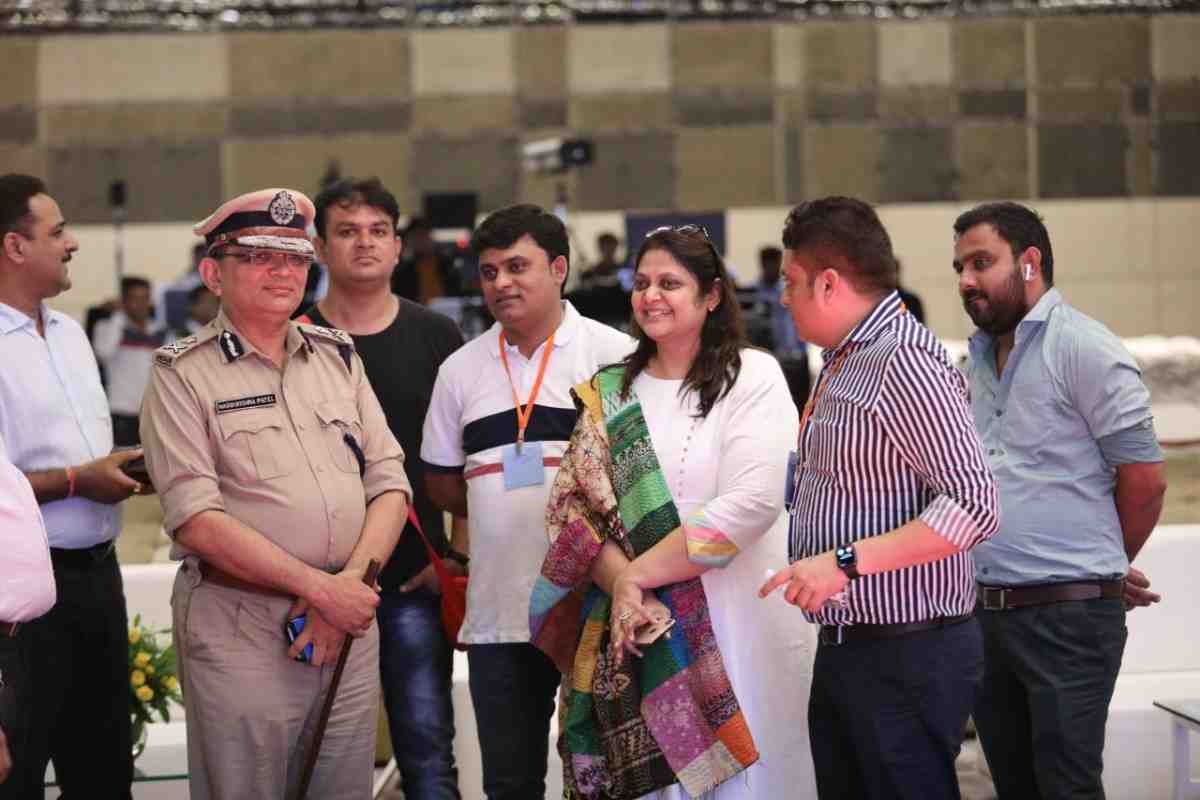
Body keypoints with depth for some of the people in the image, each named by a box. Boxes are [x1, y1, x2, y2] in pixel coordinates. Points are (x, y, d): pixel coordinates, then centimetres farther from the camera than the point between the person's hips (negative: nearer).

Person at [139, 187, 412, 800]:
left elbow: (389, 484, 8)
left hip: (349, 619, 5)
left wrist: (351, 582, -10)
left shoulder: (338, 356, 12)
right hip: (239, 631, -4)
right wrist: (320, 588, -17)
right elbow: (197, 519, -14)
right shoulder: (182, 374, -4)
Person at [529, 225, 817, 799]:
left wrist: (639, 573, -11)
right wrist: (620, 582, -13)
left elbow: (751, 503, -14)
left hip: (740, 623, -3)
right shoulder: (610, 392, 10)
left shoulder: (752, 376, -3)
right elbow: (571, 505, 5)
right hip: (634, 628, 3)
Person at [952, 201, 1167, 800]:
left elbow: (1144, 477, -10)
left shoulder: (1084, 348, -10)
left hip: (1068, 615, -7)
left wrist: (1104, 569, 5)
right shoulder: (979, 357, 14)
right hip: (985, 611, 8)